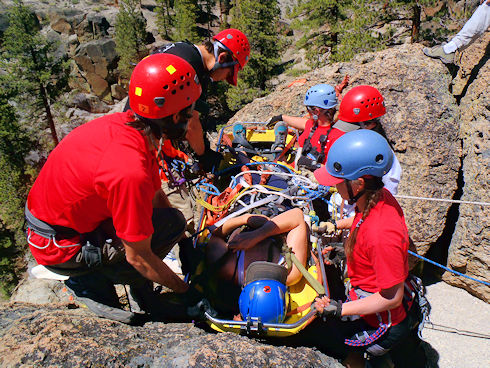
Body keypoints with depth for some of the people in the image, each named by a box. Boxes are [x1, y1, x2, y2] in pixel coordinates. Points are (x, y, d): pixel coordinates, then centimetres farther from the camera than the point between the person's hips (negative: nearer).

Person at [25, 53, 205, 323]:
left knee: (169, 219, 5)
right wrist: (185, 291, -10)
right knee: (172, 224, -17)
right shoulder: (130, 172, -36)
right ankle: (90, 281, -3)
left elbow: (154, 195, 3)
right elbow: (138, 257, -25)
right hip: (61, 245, -8)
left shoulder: (126, 123, -8)